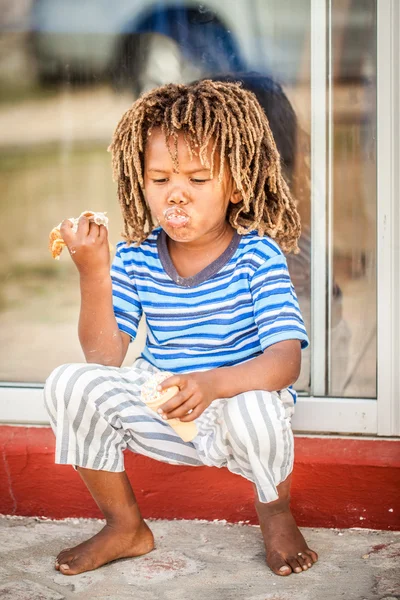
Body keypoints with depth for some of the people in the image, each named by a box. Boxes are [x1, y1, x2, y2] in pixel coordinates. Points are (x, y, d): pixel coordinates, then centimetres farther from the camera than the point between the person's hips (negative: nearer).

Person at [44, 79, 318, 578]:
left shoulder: (257, 256, -15)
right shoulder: (135, 259, -4)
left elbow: (286, 360, -25)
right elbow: (105, 356, -8)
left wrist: (212, 384, -43)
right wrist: (93, 274, -20)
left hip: (237, 402, -4)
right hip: (160, 414, 4)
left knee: (253, 407, -38)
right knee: (68, 383, -16)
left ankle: (275, 514, 0)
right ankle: (125, 527, 3)